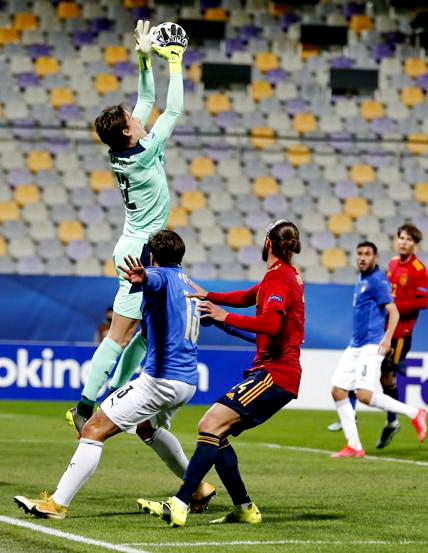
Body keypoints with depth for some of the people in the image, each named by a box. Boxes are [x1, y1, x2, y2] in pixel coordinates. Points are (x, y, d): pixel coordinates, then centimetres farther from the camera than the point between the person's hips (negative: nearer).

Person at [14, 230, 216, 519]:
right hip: (188, 381, 9)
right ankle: (199, 489, 39)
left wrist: (143, 278, -54)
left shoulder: (161, 274, -6)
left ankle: (58, 503, -18)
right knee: (148, 428, 36)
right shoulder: (188, 283, 19)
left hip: (161, 376, -9)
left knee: (94, 430, -11)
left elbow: (155, 279, -33)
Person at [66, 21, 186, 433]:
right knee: (120, 335, -10)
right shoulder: (144, 154, -19)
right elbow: (173, 111, -13)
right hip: (140, 251, -9)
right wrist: (174, 65, -4)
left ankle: (116, 394, 18)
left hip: (139, 248, 9)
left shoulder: (125, 150, 3)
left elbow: (147, 101, 14)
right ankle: (84, 406, -12)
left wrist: (146, 58, 9)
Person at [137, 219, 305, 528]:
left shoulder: (277, 277, -10)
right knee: (213, 431, 8)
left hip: (274, 373, -10)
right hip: (279, 373, 10)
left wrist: (225, 317, -20)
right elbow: (248, 297, 31)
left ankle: (179, 506, -31)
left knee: (212, 424, -20)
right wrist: (209, 297, 16)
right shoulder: (289, 275, 19)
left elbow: (271, 323, -26)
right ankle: (245, 509, 8)